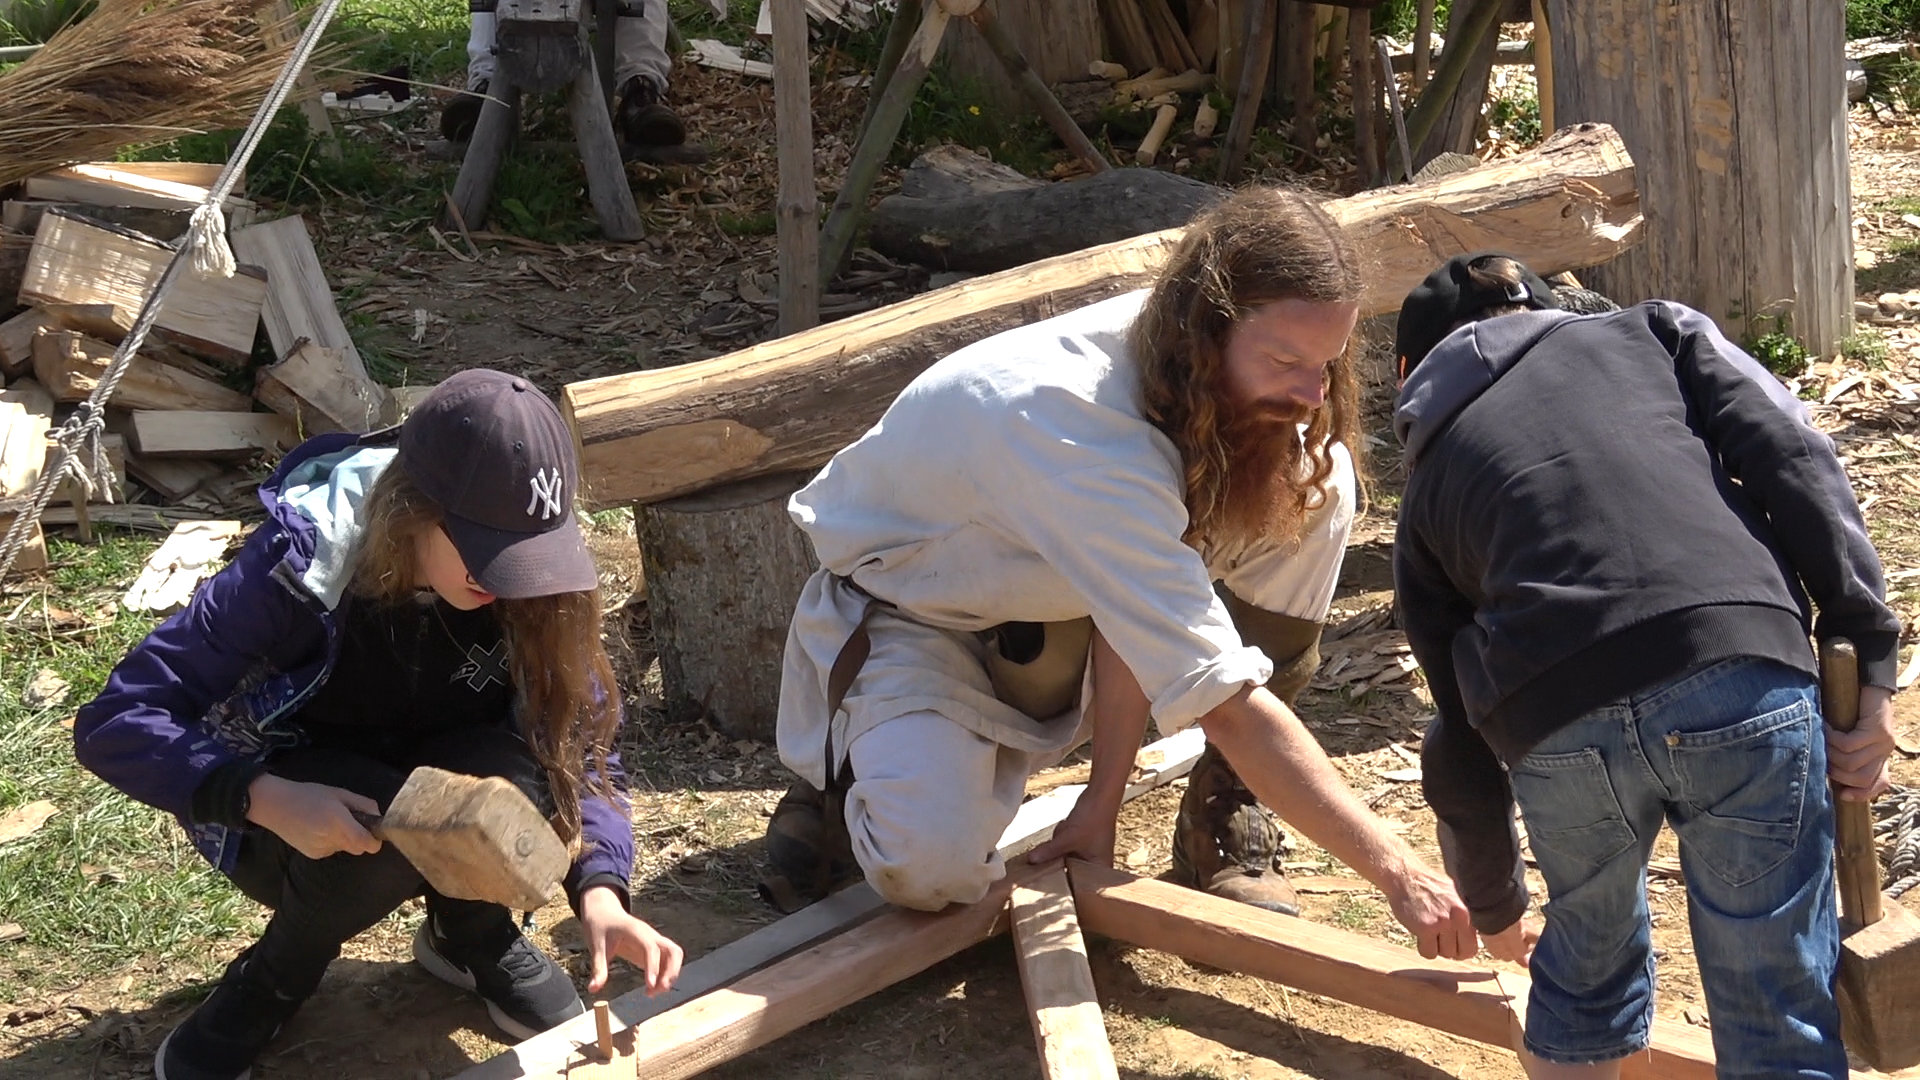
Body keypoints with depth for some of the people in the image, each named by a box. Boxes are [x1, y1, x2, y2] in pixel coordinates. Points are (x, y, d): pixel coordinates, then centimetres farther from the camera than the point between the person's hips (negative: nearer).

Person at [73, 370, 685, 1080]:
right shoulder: (302, 561, -30)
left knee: (513, 777, -31)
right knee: (386, 832, -36)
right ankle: (271, 981, -5)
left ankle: (472, 937, 2)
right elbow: (117, 723, -28)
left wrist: (599, 892, -33)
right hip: (291, 816, -3)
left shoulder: (529, 580, -20)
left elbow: (582, 742, -15)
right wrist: (267, 799, -43)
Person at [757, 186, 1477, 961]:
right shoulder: (1084, 428, -40)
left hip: (1052, 610, 7)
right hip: (903, 614, -6)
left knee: (1311, 494, -16)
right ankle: (852, 777, 3)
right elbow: (1226, 704, -42)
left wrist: (1103, 798, -19)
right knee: (932, 867, -34)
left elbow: (1142, 606, -13)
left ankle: (1222, 820, -4)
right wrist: (1395, 870, -42)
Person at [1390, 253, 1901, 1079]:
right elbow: (1791, 458, 8)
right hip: (1741, 674, -1)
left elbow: (1460, 744, 31)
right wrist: (1867, 655, 6)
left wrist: (1495, 907, 46)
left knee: (1585, 971, 28)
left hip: (1556, 724, 2)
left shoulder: (1428, 489, 29)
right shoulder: (1654, 331, 28)